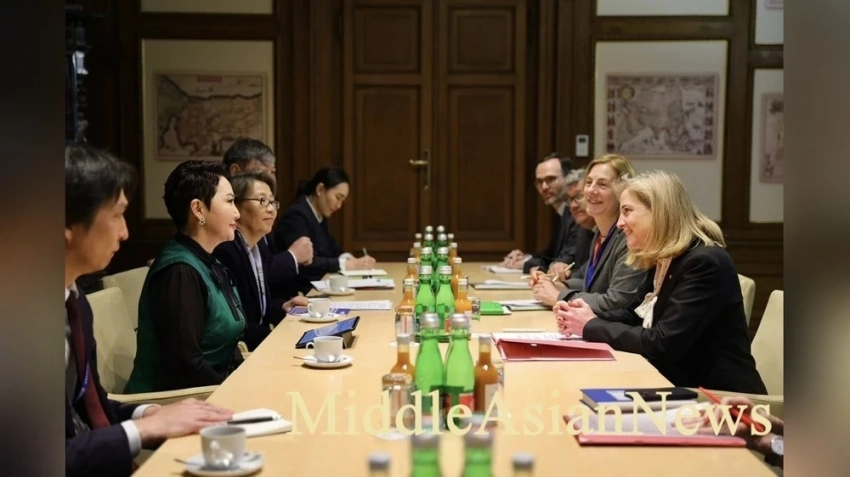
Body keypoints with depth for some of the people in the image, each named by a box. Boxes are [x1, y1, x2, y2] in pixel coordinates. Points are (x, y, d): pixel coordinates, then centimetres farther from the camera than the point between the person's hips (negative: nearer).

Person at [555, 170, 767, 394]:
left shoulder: (705, 263, -20)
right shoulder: (662, 260, 7)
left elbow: (663, 343, -25)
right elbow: (636, 315, 15)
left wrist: (591, 327, -15)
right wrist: (591, 317, -5)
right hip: (684, 387, 7)